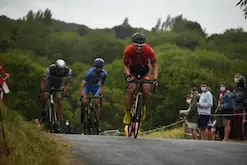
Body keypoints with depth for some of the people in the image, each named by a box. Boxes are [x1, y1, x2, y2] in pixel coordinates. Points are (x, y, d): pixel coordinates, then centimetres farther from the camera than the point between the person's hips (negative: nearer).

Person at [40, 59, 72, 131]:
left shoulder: (68, 71, -31)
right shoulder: (50, 69, -36)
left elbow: (67, 84, -22)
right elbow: (43, 81, -27)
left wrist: (63, 94, -32)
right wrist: (42, 91, -40)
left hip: (59, 82, 1)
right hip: (50, 80, -1)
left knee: (60, 101, -12)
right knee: (44, 96, -25)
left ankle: (57, 122, -3)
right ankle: (42, 111, 5)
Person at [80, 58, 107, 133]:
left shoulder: (104, 74, -22)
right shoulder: (90, 72, -33)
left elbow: (102, 85, -10)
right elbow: (83, 83, -34)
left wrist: (100, 94, -23)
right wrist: (82, 94, -43)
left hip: (96, 86, 2)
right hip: (87, 85, -2)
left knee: (97, 104, -10)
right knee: (85, 101, -23)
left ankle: (97, 122, -4)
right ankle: (82, 116, 1)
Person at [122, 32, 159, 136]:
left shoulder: (148, 50, -29)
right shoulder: (128, 50, -28)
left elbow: (154, 64, -18)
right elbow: (125, 65, -17)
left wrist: (155, 78, -30)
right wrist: (128, 76, -35)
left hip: (144, 70, 0)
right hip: (132, 70, 0)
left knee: (146, 90, -21)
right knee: (131, 89, -23)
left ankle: (143, 106, 10)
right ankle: (127, 114, -12)